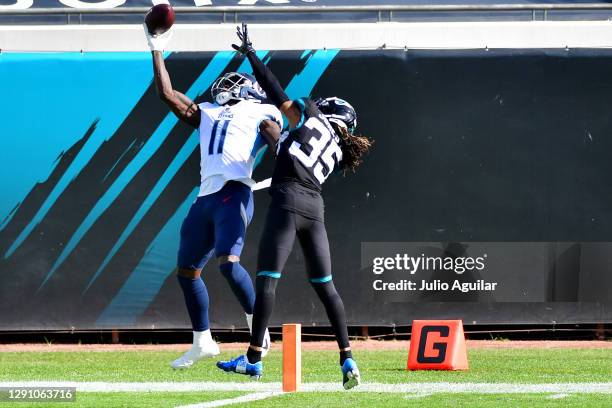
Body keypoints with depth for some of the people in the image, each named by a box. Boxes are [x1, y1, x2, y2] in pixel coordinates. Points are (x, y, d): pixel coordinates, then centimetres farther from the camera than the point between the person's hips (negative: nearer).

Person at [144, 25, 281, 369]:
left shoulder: (261, 114, 8)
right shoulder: (208, 114, 26)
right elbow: (168, 94, 26)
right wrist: (158, 51, 27)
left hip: (234, 194, -7)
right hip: (206, 198, 8)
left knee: (228, 262, -24)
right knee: (187, 270, 11)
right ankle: (203, 343, 22)